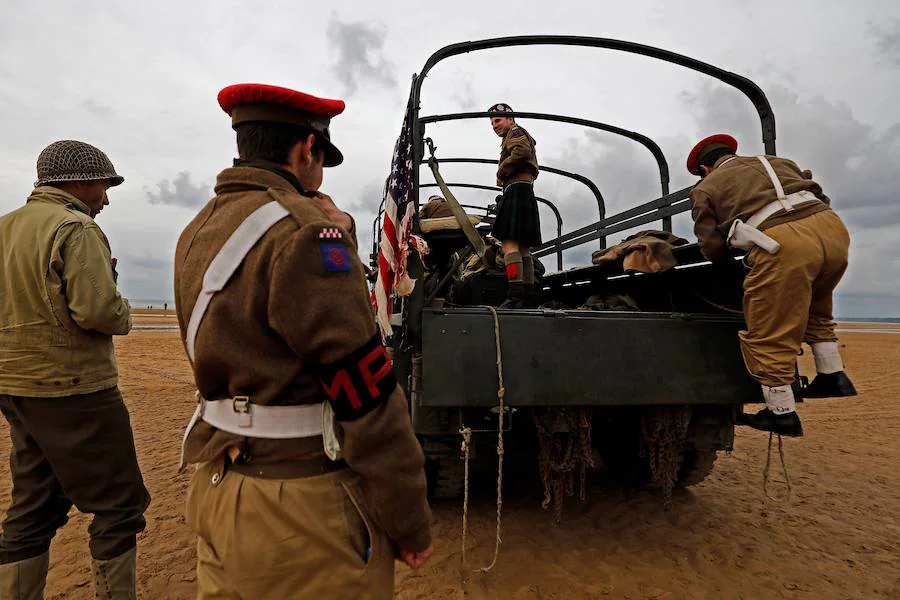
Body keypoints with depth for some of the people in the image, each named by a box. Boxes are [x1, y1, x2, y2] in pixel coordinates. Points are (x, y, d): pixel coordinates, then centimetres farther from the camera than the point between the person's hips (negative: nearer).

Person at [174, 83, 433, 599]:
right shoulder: (303, 231, -20)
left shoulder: (199, 233, 8)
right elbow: (366, 395, -21)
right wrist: (412, 522, -10)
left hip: (219, 492, 9)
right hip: (303, 510, -8)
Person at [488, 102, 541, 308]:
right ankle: (529, 297, 5)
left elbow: (522, 151, -17)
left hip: (516, 188, -10)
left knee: (510, 242, -20)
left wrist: (501, 173, -7)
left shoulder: (515, 132, 6)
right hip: (526, 192, 10)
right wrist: (504, 176, 12)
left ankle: (516, 295, -28)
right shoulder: (525, 137, 34)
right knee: (523, 247, 6)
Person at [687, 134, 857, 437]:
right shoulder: (778, 161, 32)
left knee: (770, 335, 5)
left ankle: (782, 413, 12)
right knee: (814, 308, 32)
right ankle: (833, 374, 30)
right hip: (832, 228, 7)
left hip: (783, 244, -6)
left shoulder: (706, 188, 17)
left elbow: (712, 247, 11)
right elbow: (820, 196, 30)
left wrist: (732, 258, 32)